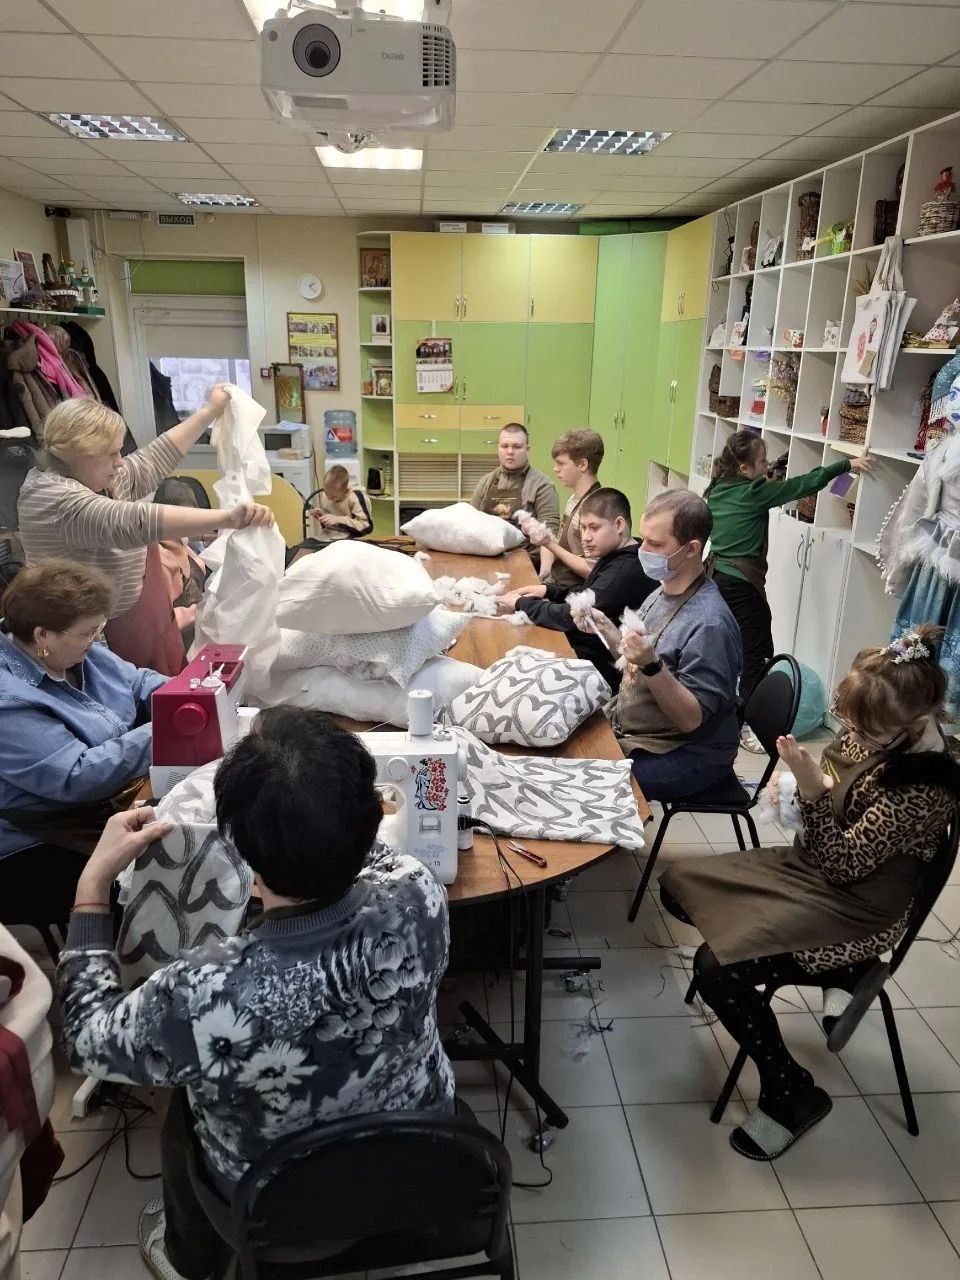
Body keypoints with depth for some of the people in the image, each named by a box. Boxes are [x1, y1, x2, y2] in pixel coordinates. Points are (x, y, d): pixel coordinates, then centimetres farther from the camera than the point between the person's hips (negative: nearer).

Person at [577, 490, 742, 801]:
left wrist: (651, 665, -36)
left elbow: (691, 719, -23)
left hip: (688, 755, -8)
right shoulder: (663, 592, 2)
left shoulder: (709, 623, -24)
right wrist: (606, 630, -3)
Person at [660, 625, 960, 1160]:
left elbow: (842, 864, -23)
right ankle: (832, 971, 6)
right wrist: (792, 779, -9)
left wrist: (813, 790, -34)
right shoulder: (871, 733, -6)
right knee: (680, 883, 4)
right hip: (810, 866, 9)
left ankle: (793, 1092, 3)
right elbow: (829, 779, 13)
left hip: (853, 909, -9)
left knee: (718, 967, -22)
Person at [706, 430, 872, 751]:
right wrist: (847, 465, -5)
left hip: (717, 575, 8)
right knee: (758, 652, -2)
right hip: (743, 583, -8)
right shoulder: (753, 493, -13)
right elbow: (802, 485, -10)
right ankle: (746, 724, -1)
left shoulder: (718, 489, 7)